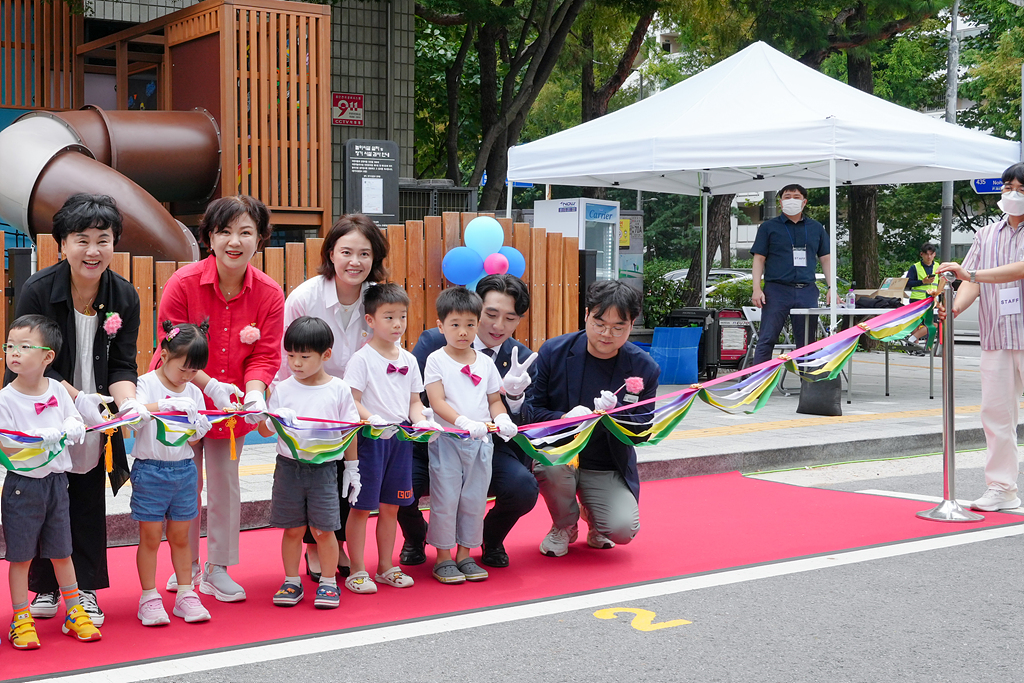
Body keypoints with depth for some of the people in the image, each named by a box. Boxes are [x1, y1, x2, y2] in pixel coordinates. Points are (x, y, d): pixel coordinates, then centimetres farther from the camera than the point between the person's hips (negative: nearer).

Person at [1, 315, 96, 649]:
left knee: (61, 552, 13)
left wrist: (72, 429, -14)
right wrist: (38, 438, -27)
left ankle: (74, 613, 25)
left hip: (56, 481, 4)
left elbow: (77, 422, 8)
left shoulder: (57, 390, 0)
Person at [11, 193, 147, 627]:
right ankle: (44, 587, 23)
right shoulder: (38, 290, -16)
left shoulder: (124, 296, -6)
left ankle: (86, 589, 18)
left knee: (89, 502, 6)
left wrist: (129, 404, -24)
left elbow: (122, 364, -4)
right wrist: (77, 398, -29)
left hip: (94, 425, 2)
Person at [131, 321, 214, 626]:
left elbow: (193, 440, 9)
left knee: (180, 535, 11)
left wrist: (199, 429, -13)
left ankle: (186, 594, 18)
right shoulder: (146, 384, -7)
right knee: (150, 536, 3)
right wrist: (168, 404, -35)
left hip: (184, 470, 4)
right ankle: (149, 598, 12)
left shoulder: (194, 392, 6)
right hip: (150, 471, -4)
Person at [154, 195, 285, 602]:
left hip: (232, 405, 2)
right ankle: (186, 566, 26)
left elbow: (264, 355, -7)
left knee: (225, 483, 8)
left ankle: (218, 569, 22)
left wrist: (254, 393, -27)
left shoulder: (269, 294, -10)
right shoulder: (183, 283, -17)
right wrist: (210, 386, -26)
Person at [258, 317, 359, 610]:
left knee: (323, 529, 0)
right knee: (292, 529, 7)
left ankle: (328, 582, 15)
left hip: (323, 468, -1)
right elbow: (265, 430, 4)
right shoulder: (282, 389, 3)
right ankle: (292, 582, 20)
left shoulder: (339, 389, 1)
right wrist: (275, 419, -18)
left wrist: (352, 468, 6)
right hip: (289, 466, 1)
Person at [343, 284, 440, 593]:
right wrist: (373, 420, -28)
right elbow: (352, 401, -13)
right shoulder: (362, 358, -8)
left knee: (390, 506, 13)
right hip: (370, 438, -6)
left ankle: (386, 567, 25)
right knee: (361, 506, 0)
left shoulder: (408, 359, 10)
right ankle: (357, 571, 9)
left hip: (401, 437, 6)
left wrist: (420, 421, -3)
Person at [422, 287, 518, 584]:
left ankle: (465, 554, 20)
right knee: (445, 499, -1)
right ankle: (443, 557, 10)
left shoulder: (485, 363, 10)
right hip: (447, 441, -4)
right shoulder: (436, 360, -3)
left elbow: (494, 400, 14)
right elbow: (437, 402, -11)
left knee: (474, 499, 8)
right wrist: (464, 422, -26)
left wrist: (502, 418, -9)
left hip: (480, 442, 4)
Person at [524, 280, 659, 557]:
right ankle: (564, 526, -2)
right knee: (554, 464, -37)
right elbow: (531, 411, -6)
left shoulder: (644, 368, -6)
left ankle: (593, 514, 19)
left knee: (624, 529, -22)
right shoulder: (553, 352, -8)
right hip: (557, 452, -1)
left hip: (608, 469, 1)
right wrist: (565, 419, -28)